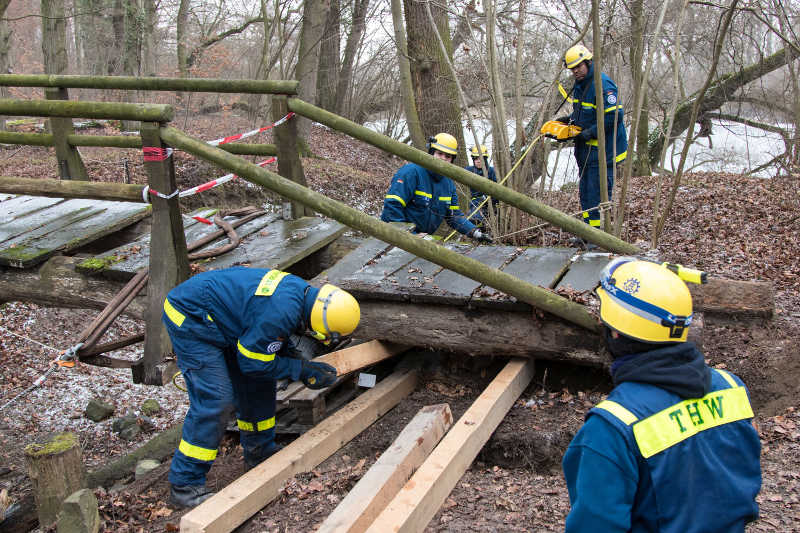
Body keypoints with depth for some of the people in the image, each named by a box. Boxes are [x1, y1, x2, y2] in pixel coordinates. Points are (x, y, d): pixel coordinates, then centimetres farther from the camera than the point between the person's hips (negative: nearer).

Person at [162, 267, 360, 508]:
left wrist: (288, 348, 1)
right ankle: (184, 485, -7)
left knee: (257, 384, 13)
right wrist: (302, 370, -13)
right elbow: (253, 362, -20)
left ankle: (259, 452, 30)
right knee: (215, 399, -15)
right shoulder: (282, 313, -32)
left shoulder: (302, 290, -3)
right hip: (189, 319, -10)